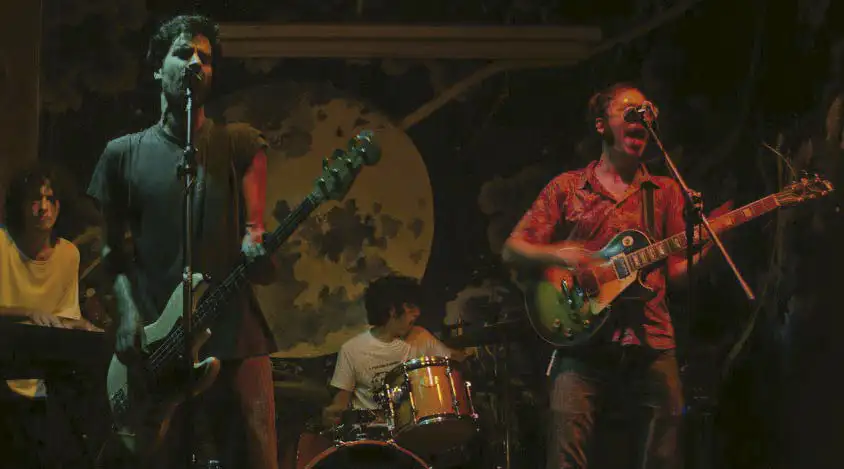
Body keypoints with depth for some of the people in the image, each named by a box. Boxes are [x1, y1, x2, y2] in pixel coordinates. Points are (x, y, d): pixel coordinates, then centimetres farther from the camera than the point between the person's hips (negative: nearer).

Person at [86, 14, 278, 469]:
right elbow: (112, 246, 12)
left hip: (233, 333, 0)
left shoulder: (239, 143, 10)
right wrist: (128, 312, -4)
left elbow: (253, 226, 6)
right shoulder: (124, 154, 11)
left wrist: (255, 248, -18)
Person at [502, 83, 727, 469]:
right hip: (583, 339, -2)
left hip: (651, 340, 2)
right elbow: (512, 250, 9)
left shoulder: (665, 192, 16)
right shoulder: (567, 188, 11)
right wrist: (557, 255, -10)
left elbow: (675, 271, 12)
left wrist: (707, 247, -8)